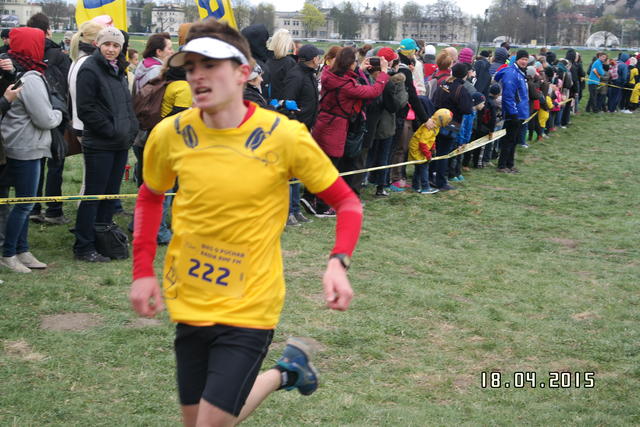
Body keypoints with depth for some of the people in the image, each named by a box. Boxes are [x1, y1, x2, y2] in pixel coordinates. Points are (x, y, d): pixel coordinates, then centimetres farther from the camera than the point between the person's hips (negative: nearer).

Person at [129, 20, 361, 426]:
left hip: (248, 309, -4)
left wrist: (338, 263, -23)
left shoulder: (283, 135, -15)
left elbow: (346, 201, -6)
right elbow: (150, 197, 13)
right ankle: (284, 372, 39)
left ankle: (286, 371, 25)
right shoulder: (170, 134, -6)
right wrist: (143, 272, 5)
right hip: (189, 304, 4)